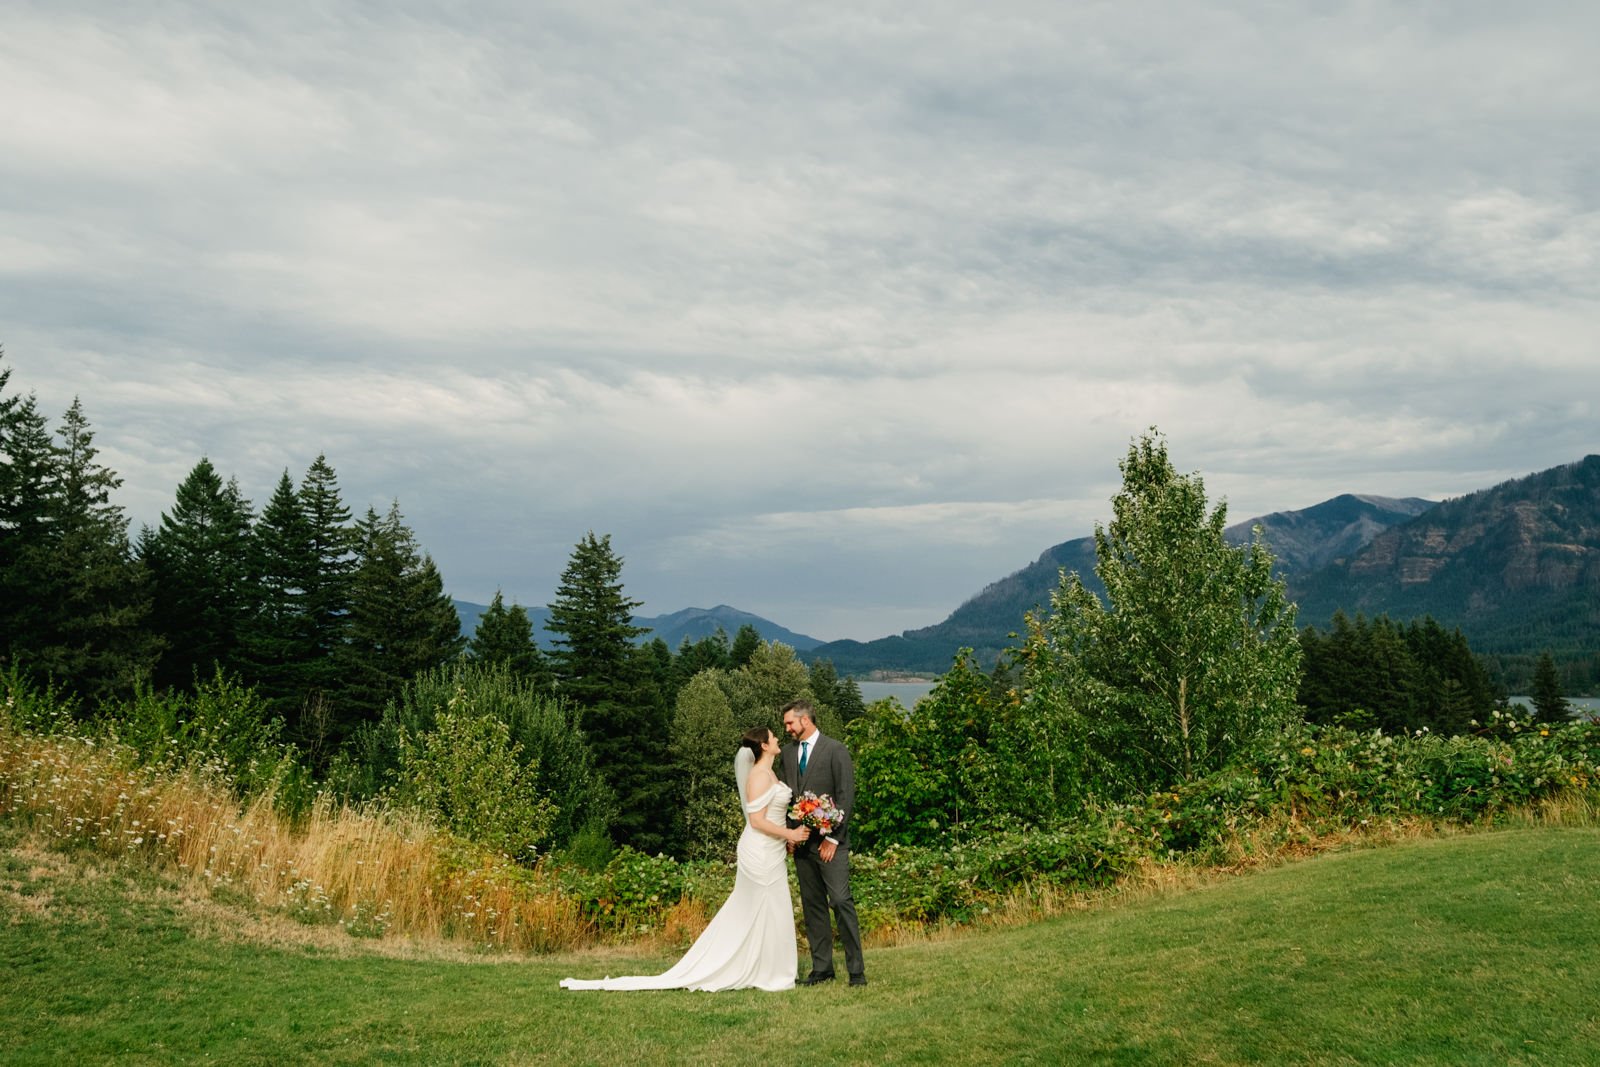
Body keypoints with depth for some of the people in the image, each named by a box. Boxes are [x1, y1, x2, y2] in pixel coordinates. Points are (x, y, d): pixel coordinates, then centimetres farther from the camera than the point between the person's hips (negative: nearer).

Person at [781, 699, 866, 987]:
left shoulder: (836, 750, -6)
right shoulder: (788, 752, 13)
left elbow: (846, 796, -9)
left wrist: (833, 838, -12)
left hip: (830, 841, -6)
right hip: (801, 842, 6)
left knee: (841, 901, -9)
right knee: (812, 906, 8)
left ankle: (856, 970, -3)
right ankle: (822, 968, 16)